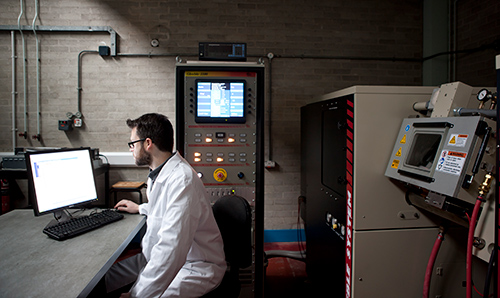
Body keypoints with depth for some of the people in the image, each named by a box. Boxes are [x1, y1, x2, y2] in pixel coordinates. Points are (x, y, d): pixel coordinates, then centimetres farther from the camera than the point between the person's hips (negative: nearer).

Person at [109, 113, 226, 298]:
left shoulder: (182, 180, -27)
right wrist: (140, 208, 39)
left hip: (195, 267, -9)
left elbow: (171, 248, -32)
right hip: (161, 257, 9)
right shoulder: (158, 174, 5)